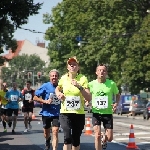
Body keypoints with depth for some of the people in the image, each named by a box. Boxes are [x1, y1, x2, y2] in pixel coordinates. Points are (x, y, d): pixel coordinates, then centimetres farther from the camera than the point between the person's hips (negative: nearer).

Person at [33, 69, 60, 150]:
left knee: (55, 132, -16)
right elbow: (35, 98, -6)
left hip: (57, 114, 0)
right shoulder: (45, 86, -8)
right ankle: (47, 141, 52)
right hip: (46, 113, 1)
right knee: (46, 133, 17)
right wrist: (45, 101, -18)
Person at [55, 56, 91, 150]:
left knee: (76, 140, 8)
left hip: (79, 113, 0)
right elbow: (57, 89, 25)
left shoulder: (83, 79, -5)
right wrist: (58, 94, 2)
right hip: (65, 113, 0)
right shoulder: (63, 78, 2)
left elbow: (89, 98, -11)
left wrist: (79, 87, -22)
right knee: (67, 137, -20)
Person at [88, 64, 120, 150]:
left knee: (109, 138, 4)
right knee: (97, 135, -11)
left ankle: (104, 140, 42)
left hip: (108, 113, 1)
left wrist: (116, 103, -9)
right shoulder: (92, 84, -5)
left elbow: (118, 95, 10)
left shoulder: (112, 84, -5)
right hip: (96, 112, 0)